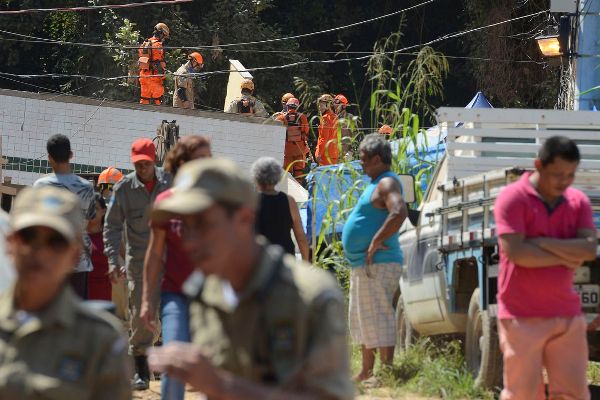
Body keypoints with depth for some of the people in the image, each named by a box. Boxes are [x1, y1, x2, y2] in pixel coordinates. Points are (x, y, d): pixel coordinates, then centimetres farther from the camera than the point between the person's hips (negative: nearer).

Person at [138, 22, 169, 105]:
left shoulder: (145, 43, 15)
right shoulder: (157, 45, -13)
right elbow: (158, 63, -17)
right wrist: (163, 76, -14)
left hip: (143, 74, 8)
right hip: (153, 75, -8)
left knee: (144, 97, 11)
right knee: (156, 97, -6)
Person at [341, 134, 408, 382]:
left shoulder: (387, 183, -14)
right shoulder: (375, 184, 19)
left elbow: (399, 212, -31)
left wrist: (376, 242, -26)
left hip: (377, 265, -11)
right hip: (363, 265, 11)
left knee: (377, 319, -12)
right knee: (361, 319, 17)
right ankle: (366, 372, 24)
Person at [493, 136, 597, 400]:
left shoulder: (578, 202, 9)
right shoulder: (513, 198, -7)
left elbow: (590, 248, -6)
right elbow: (516, 252, -18)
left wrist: (542, 243, -14)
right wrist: (566, 258, -8)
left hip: (566, 315, 5)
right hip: (523, 317, -5)